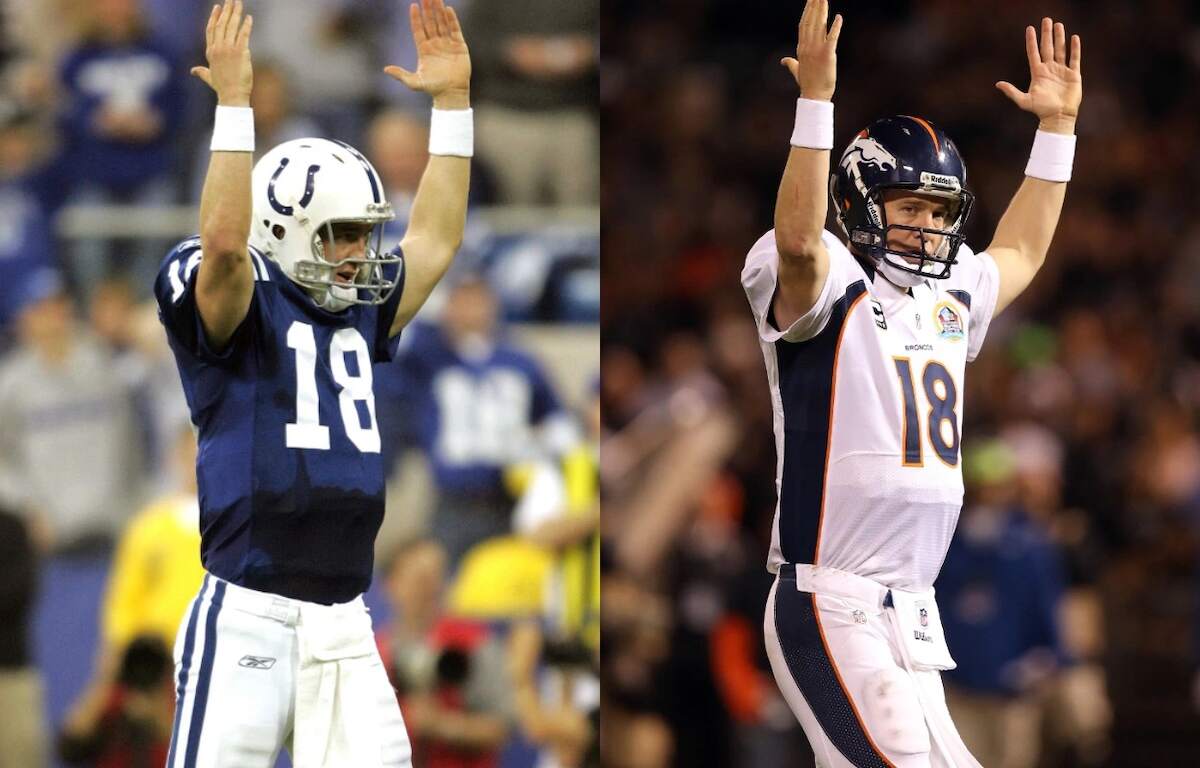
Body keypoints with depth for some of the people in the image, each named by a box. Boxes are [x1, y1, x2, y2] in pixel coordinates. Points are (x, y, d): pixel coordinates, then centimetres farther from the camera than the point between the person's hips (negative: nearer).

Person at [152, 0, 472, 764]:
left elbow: (436, 238, 22)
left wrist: (453, 100, 18)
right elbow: (224, 241, -24)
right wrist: (234, 103, -25)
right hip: (250, 616, -7)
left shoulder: (359, 316, 17)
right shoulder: (244, 313, -4)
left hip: (345, 626, 7)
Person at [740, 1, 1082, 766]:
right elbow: (799, 240, -28)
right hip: (835, 610, -8)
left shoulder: (950, 299, 18)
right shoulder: (827, 290, -5)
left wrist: (1057, 126, 34)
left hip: (914, 618, 8)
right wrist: (816, 100, -32)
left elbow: (1022, 253, 37)